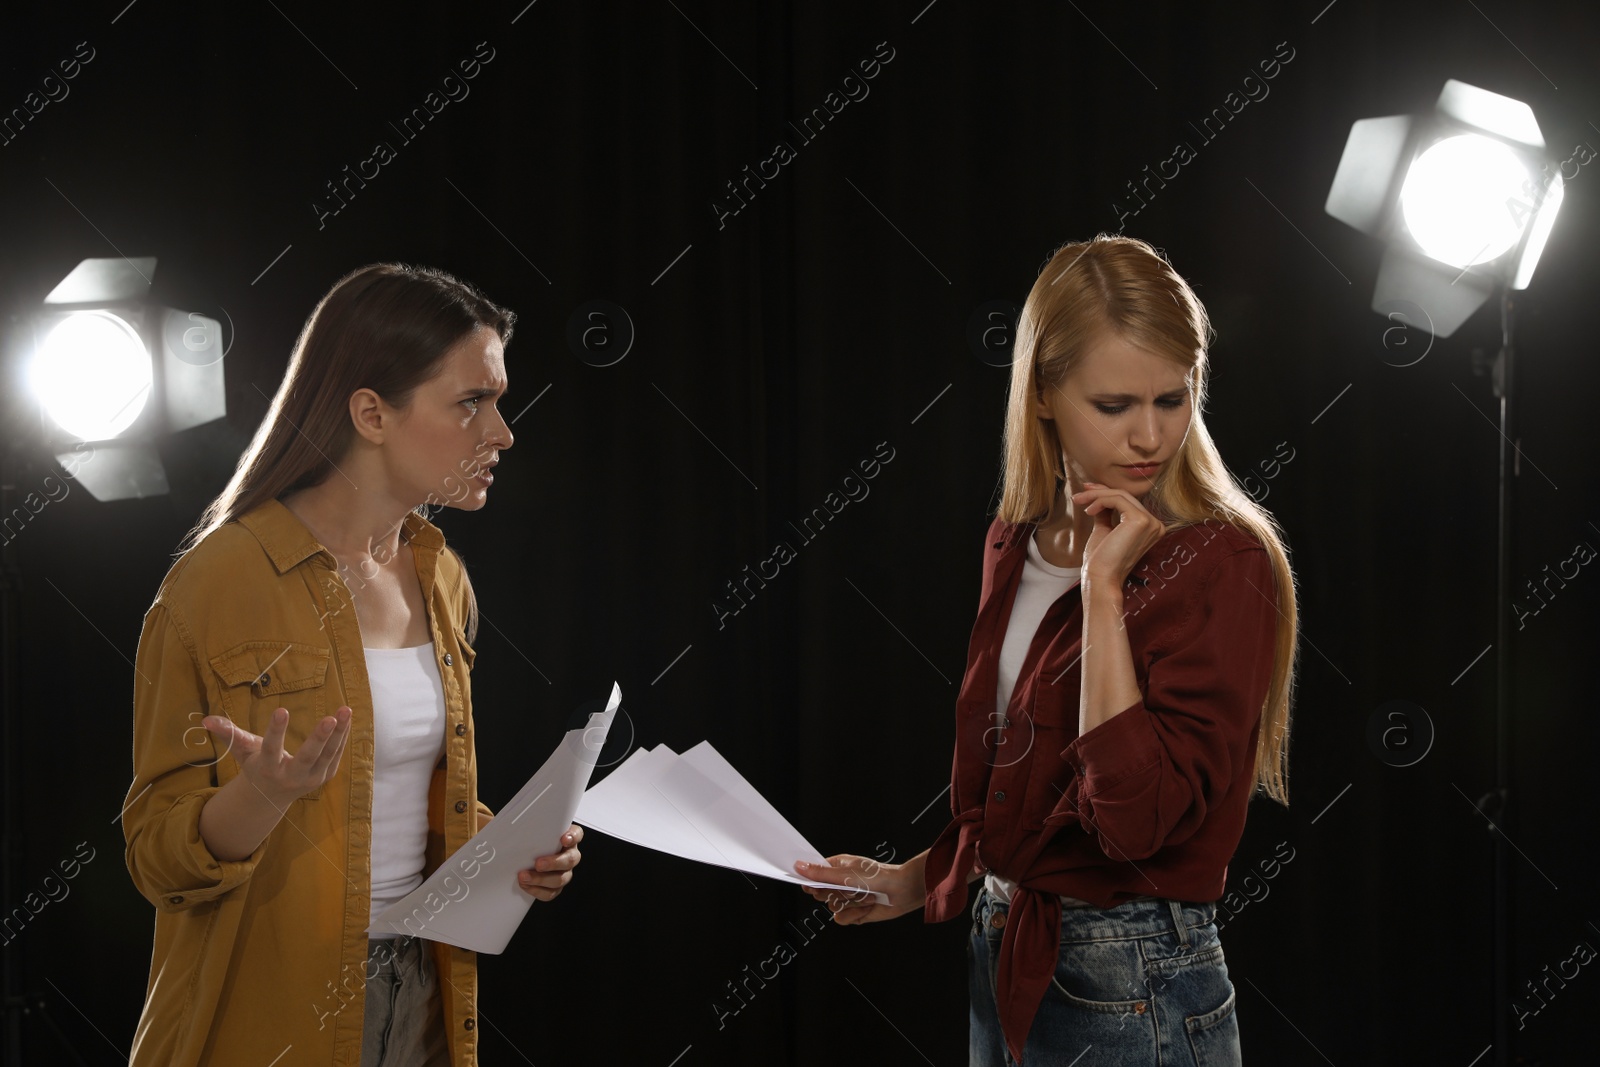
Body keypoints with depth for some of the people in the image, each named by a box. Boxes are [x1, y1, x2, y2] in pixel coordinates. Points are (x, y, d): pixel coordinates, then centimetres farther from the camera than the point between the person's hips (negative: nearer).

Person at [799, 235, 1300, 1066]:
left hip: (1131, 994, -7)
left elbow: (1134, 818, -27)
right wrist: (913, 881, 10)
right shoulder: (1016, 545, 7)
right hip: (1003, 961, 7)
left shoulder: (1223, 564, -15)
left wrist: (1105, 587, -24)